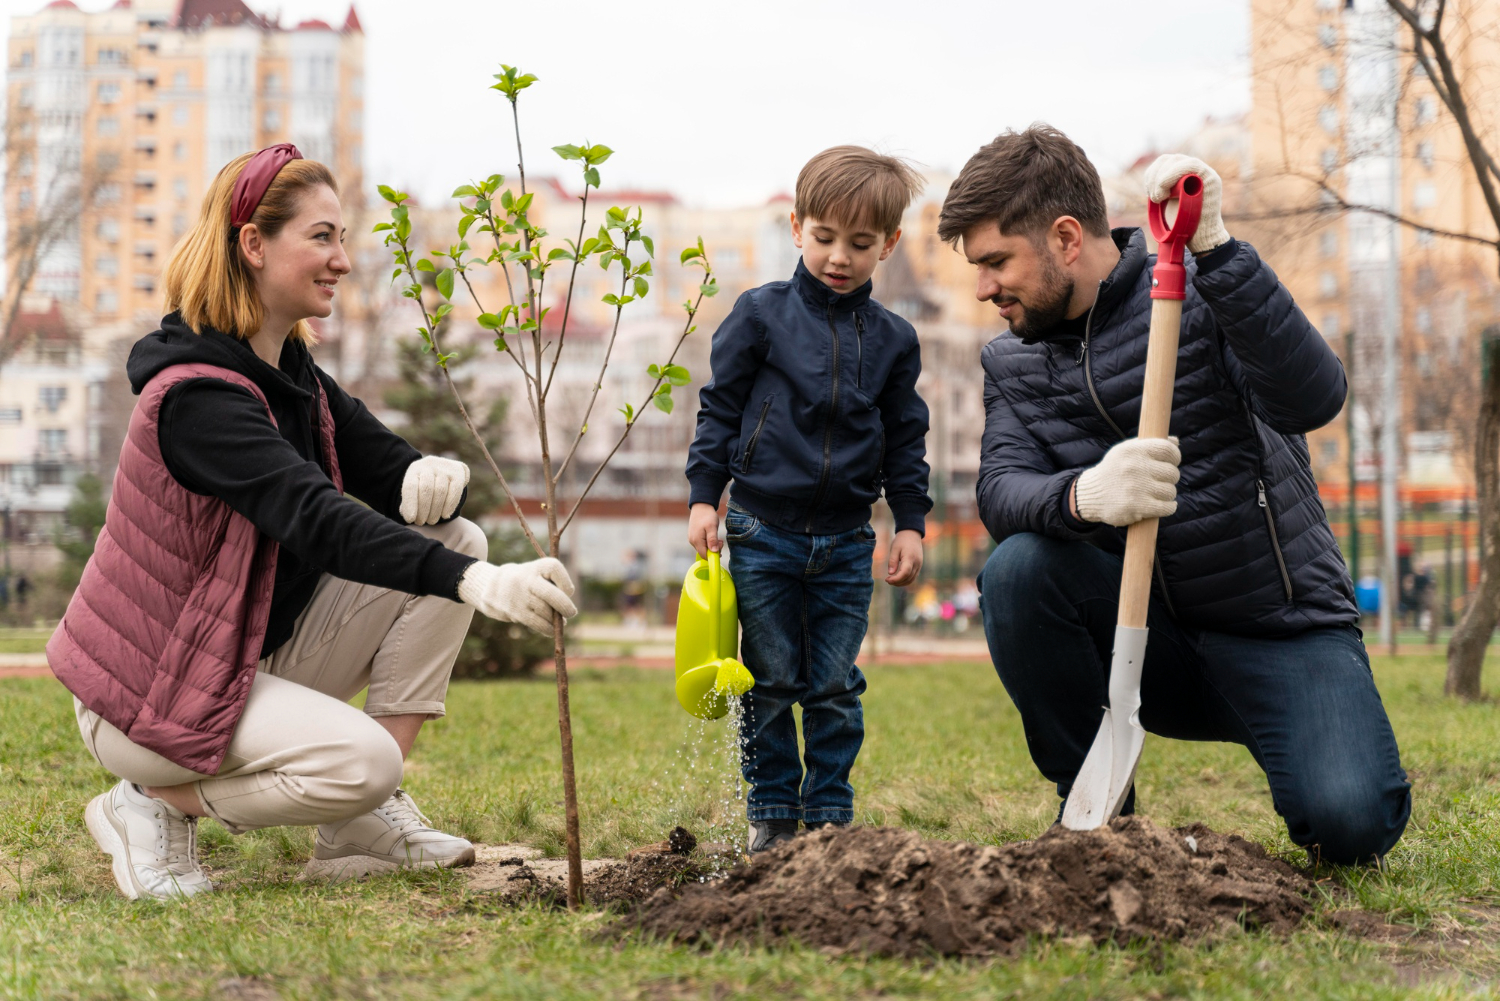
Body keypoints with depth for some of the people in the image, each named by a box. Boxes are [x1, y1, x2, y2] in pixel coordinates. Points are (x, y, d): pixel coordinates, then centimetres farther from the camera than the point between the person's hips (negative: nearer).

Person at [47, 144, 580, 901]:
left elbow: (391, 471, 5)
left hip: (258, 654, 9)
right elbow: (315, 521, -37)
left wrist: (434, 476, -22)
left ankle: (364, 825, -3)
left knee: (452, 539, -3)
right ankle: (157, 804, -5)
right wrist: (478, 584, -48)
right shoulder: (198, 395, -23)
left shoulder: (292, 375, 7)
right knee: (361, 760, -30)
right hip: (152, 689, -9)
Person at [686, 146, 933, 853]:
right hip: (763, 532, -2)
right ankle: (772, 811, 15)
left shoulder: (892, 339, 5)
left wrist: (911, 523, 7)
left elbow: (905, 440, 12)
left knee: (835, 687, 5)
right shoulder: (761, 315, -2)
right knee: (770, 682, 4)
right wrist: (703, 496, -3)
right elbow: (720, 408, 2)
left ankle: (830, 812, 15)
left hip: (846, 542, 2)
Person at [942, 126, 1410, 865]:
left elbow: (1312, 399, -26)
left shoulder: (1198, 289, -8)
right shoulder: (1011, 363, 6)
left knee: (1349, 824, -28)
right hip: (1152, 638, 4)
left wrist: (1214, 249, -34)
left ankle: (1331, 775, 12)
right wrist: (1083, 494, -36)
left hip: (1278, 635, -3)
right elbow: (1000, 493, -13)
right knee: (1017, 567, -25)